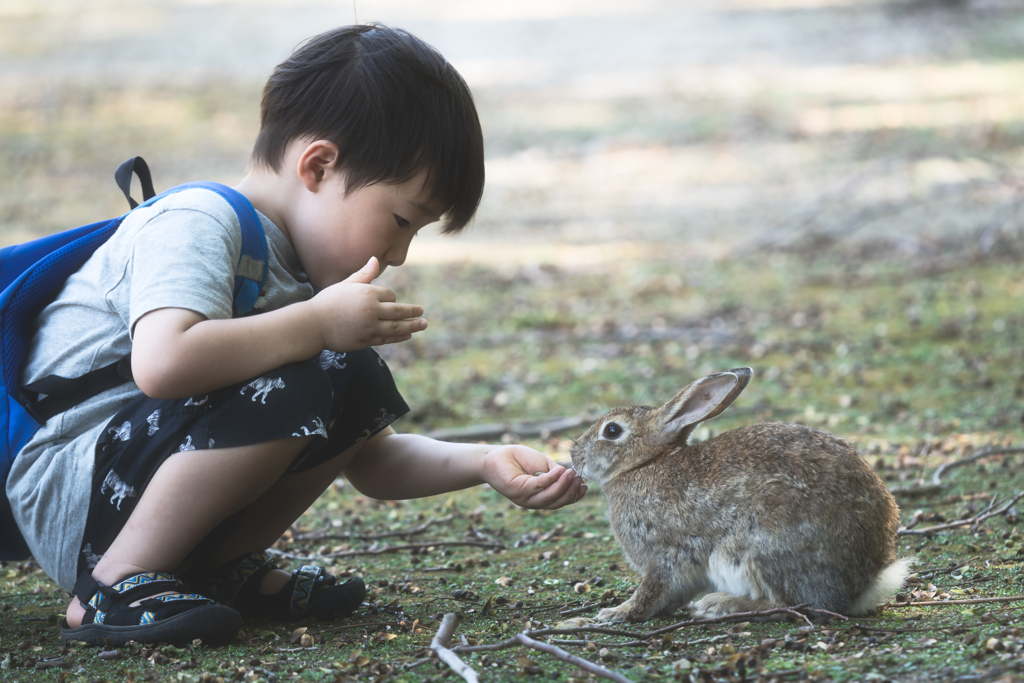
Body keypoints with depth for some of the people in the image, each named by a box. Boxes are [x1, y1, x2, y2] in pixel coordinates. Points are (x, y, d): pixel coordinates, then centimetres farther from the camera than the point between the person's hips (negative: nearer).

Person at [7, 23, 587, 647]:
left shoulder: (300, 270, 12)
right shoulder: (195, 224, -16)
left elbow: (370, 464, 14)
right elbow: (162, 363, -38)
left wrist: (481, 463, -3)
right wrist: (320, 323, -27)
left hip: (149, 476, 9)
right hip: (66, 498, -9)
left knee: (361, 386, 5)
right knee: (294, 386, -28)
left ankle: (220, 566, 3)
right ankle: (116, 584, -19)